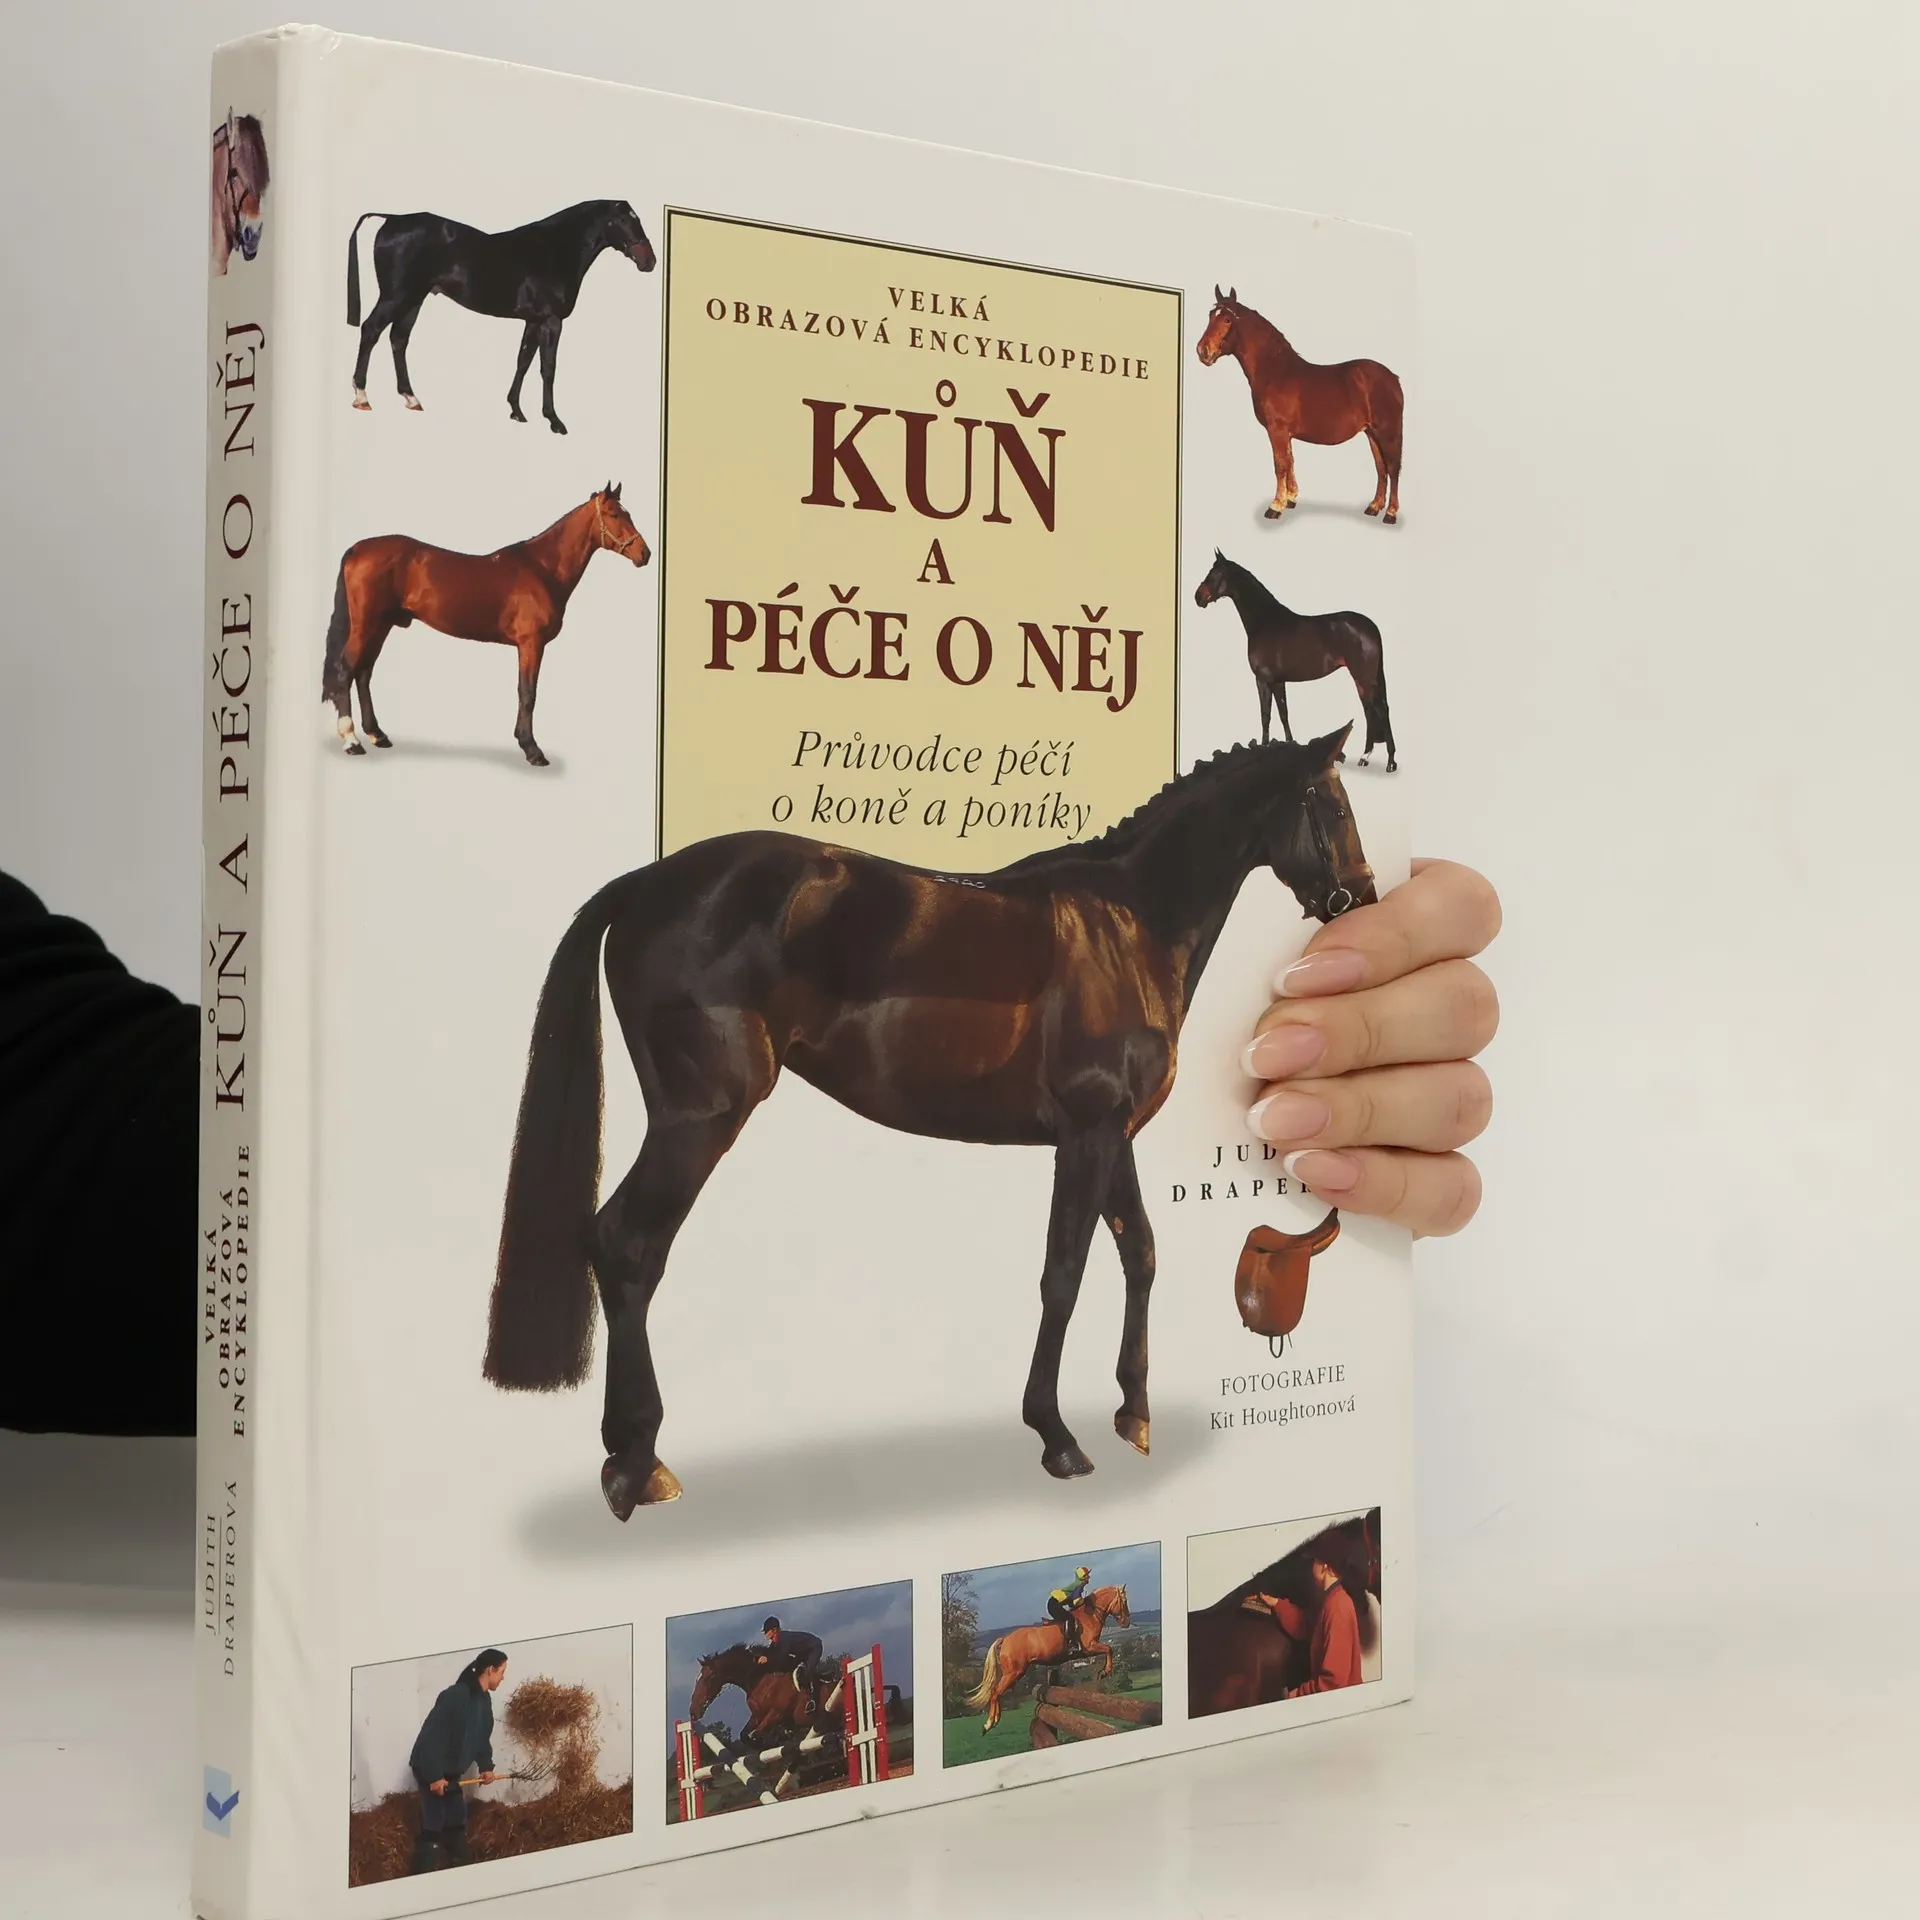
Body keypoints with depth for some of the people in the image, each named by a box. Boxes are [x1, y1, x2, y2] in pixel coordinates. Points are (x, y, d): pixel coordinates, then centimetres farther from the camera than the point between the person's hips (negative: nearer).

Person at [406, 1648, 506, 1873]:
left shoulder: (484, 1699, 6)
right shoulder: (455, 1696, -24)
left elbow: (481, 1736, 18)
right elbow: (432, 1737, -26)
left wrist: (486, 1766, 6)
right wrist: (435, 1776, -26)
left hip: (452, 1771, 10)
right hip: (431, 1771, -10)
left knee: (457, 1824, 16)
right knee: (433, 1828, -11)